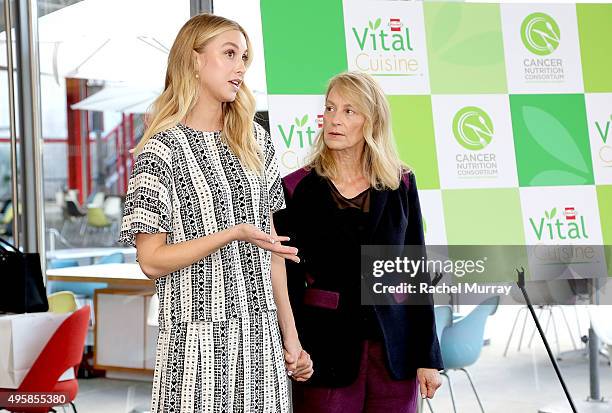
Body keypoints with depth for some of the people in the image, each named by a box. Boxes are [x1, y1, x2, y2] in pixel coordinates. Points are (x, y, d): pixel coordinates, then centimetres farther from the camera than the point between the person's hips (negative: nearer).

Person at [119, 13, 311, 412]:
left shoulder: (255, 140, 10)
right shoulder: (164, 148, -6)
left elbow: (271, 245, 13)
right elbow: (151, 261, -9)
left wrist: (290, 335, 11)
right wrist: (233, 233, -19)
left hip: (261, 335, 5)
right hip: (200, 337, -5)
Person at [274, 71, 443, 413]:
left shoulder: (401, 184, 4)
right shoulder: (297, 188, -2)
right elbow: (287, 280, 0)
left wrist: (428, 357, 2)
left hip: (394, 346, 2)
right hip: (326, 347, -2)